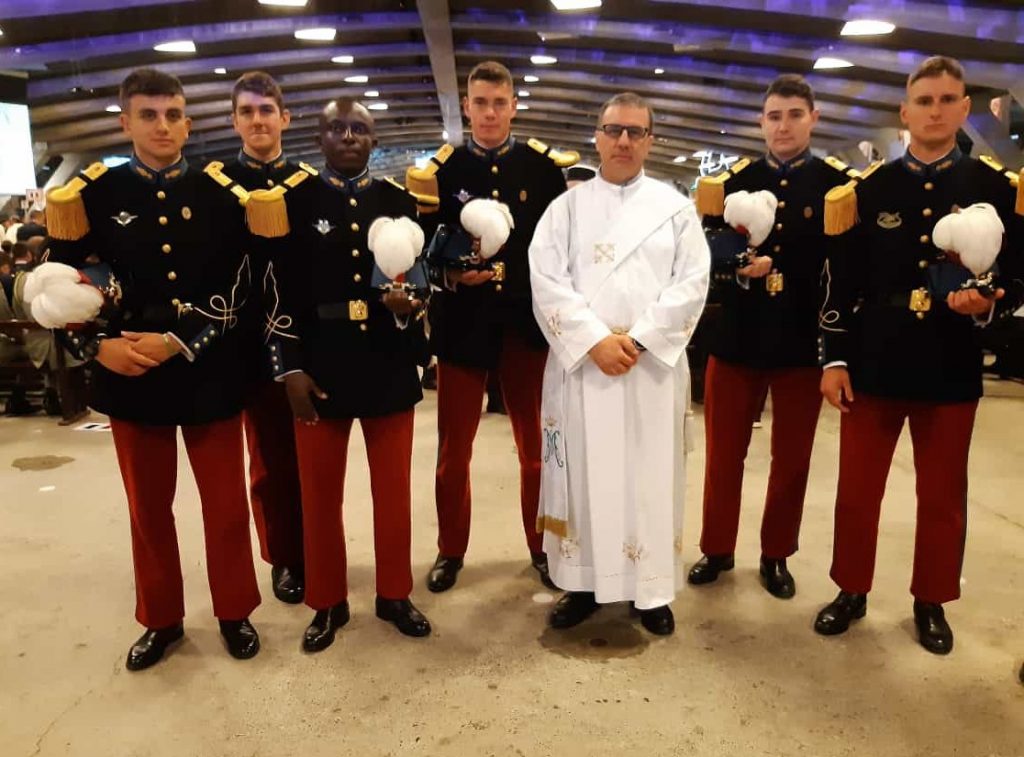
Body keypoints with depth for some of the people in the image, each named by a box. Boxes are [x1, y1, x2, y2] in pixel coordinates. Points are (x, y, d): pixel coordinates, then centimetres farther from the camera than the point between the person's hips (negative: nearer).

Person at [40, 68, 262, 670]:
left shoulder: (220, 193, 0)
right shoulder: (91, 194, 2)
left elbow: (238, 287, -5)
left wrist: (179, 342, -15)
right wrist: (98, 345, -12)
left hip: (211, 374, -1)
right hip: (130, 376, 1)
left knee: (226, 504, 9)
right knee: (149, 508, 14)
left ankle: (234, 612, 29)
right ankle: (161, 619, 34)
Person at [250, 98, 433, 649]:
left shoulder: (398, 201, 7)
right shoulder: (292, 200, 1)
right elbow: (281, 291, -2)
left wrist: (408, 305, -11)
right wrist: (290, 368, -9)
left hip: (388, 364, 2)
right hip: (321, 366, -1)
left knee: (394, 488, 10)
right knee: (320, 492, 8)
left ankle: (394, 594, 28)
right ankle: (328, 603, 26)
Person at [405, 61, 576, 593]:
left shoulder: (543, 165, 4)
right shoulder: (440, 170, 4)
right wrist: (451, 274, -16)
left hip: (527, 321, 0)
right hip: (463, 323, 0)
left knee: (537, 444, 10)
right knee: (453, 447, 9)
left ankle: (543, 547, 28)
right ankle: (450, 551, 26)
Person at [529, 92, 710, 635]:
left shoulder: (675, 207, 7)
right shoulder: (566, 207, 7)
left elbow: (691, 285, -2)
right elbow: (546, 281, -4)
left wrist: (637, 339, -13)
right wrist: (595, 340, -15)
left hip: (654, 366, 0)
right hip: (580, 365, 0)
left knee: (651, 477, 6)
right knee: (582, 474, 6)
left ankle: (652, 589, 20)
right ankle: (584, 583, 20)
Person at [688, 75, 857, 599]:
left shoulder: (838, 184, 1)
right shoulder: (733, 182, 5)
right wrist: (739, 269, -17)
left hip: (803, 341, -1)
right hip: (736, 337, 1)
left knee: (791, 459, 11)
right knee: (723, 453, 10)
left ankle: (776, 556, 29)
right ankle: (717, 549, 28)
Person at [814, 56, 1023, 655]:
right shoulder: (867, 190, 4)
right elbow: (842, 283, 1)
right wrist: (834, 359, -3)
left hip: (952, 370, 0)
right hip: (873, 365, 1)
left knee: (943, 497, 12)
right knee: (857, 490, 9)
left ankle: (932, 604, 31)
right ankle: (852, 592, 28)